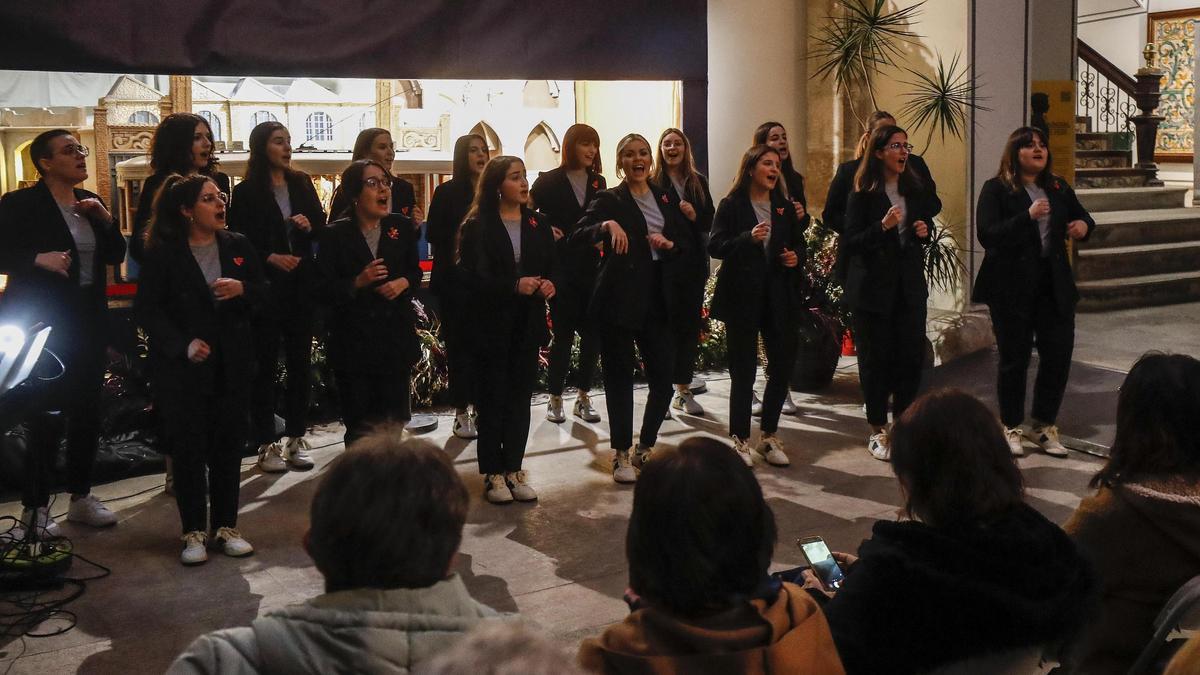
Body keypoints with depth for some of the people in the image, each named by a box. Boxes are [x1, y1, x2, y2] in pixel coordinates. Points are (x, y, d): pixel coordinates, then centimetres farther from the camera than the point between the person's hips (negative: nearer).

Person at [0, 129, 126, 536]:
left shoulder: (89, 202, 10)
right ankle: (35, 507, 8)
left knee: (88, 409, 11)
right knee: (45, 413, -4)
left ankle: (81, 497, 24)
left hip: (88, 321, 6)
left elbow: (116, 255, 11)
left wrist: (105, 219, -4)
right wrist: (38, 259, -23)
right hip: (43, 322, -6)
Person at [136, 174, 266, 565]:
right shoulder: (162, 254, -6)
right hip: (182, 368, -3)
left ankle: (226, 526, 18)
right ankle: (194, 531, 13)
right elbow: (147, 309, -8)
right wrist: (183, 345, -20)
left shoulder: (238, 246, 6)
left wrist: (242, 289, -13)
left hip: (232, 366, 3)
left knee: (229, 445, 6)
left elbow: (263, 294, 10)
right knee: (188, 448, 2)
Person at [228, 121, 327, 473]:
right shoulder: (247, 191, -3)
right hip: (265, 286, -4)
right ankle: (266, 444, 8)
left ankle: (296, 438, 17)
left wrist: (310, 225, -8)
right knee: (265, 364, 1)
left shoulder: (302, 183, 9)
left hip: (302, 285, 4)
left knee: (300, 361, 8)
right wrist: (271, 257, -18)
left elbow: (322, 226, 13)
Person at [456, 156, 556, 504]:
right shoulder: (477, 227, -6)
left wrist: (549, 285, -10)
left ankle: (514, 469, 18)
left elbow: (551, 268, 13)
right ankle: (492, 473, 12)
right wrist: (514, 286, -22)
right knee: (492, 399, 3)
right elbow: (470, 277, -13)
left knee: (520, 397, 8)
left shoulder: (538, 225, 8)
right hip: (491, 325, -4)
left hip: (527, 325, 4)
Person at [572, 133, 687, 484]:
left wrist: (668, 243, -5)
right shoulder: (609, 200, 0)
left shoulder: (665, 199, 14)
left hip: (657, 299, 4)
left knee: (664, 376, 3)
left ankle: (645, 448, 20)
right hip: (619, 298, -4)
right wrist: (607, 225, -32)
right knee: (620, 376, 1)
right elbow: (579, 234, -14)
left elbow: (686, 242, 17)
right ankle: (621, 454, 11)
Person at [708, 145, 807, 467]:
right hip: (742, 296, -5)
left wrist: (796, 257, -2)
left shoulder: (785, 207, 13)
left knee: (783, 365, 4)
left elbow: (799, 244, 21)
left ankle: (769, 435, 19)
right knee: (744, 369, 0)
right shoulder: (731, 206, -2)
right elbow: (715, 246, -9)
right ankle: (740, 439, 11)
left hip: (779, 297, 5)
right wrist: (748, 238, -24)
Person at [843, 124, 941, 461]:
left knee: (912, 355, 4)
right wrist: (882, 227, -25)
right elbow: (849, 242, -12)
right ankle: (878, 430, 13)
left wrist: (925, 231, -1)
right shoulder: (863, 194, -7)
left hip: (909, 286, 5)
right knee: (876, 359, 1)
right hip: (873, 287, -5)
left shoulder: (916, 189, 9)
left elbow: (926, 225, 22)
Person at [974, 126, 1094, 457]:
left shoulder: (1059, 188, 11)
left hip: (1055, 286, 5)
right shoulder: (996, 189, -6)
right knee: (1014, 359, 5)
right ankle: (1011, 427, 21)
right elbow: (986, 234, -18)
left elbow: (1083, 218, 23)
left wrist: (1083, 226, -1)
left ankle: (1044, 426, 21)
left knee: (1059, 355, 4)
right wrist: (1027, 216, -28)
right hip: (1012, 288, -5)